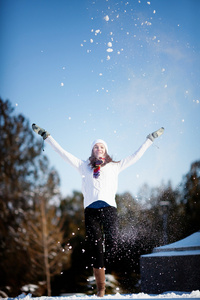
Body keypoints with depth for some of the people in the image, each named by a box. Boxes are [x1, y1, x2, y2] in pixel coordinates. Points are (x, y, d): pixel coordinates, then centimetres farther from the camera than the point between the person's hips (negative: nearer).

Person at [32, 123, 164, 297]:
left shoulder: (115, 167, 20)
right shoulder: (84, 166, 20)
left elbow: (136, 156, 24)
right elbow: (63, 153, 20)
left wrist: (150, 139, 25)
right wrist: (46, 136, 19)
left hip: (109, 209, 0)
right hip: (91, 211, 0)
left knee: (112, 246, -21)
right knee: (96, 250, -5)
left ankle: (99, 265, 13)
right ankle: (101, 290, 1)